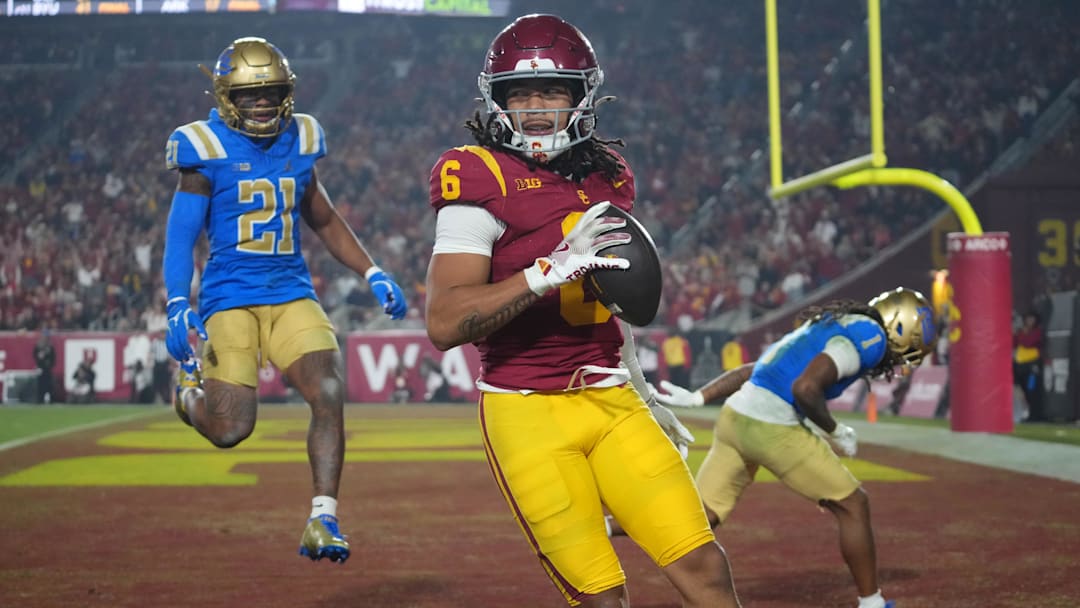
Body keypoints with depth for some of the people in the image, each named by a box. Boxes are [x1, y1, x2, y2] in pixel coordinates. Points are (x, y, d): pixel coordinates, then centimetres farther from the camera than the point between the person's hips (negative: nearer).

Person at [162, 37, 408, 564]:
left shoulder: (298, 145, 10)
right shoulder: (208, 150, -4)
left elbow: (324, 220, 23)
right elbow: (181, 233, -5)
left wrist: (372, 274, 13)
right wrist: (178, 305, -17)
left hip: (291, 291, 4)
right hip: (230, 297, -4)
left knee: (329, 396, -15)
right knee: (230, 430, -8)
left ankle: (322, 520, -4)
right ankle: (190, 386, 29)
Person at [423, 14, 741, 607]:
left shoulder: (607, 175, 11)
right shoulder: (482, 179, -10)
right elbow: (444, 324, -20)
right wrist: (552, 269, -26)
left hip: (612, 401, 6)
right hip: (528, 413, -5)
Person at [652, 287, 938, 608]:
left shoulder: (833, 327, 25)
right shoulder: (869, 335, -5)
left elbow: (754, 370, 21)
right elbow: (805, 388, -18)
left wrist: (696, 398, 17)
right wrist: (834, 430, -3)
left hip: (734, 416, 8)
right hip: (773, 429, -8)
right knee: (853, 506, 7)